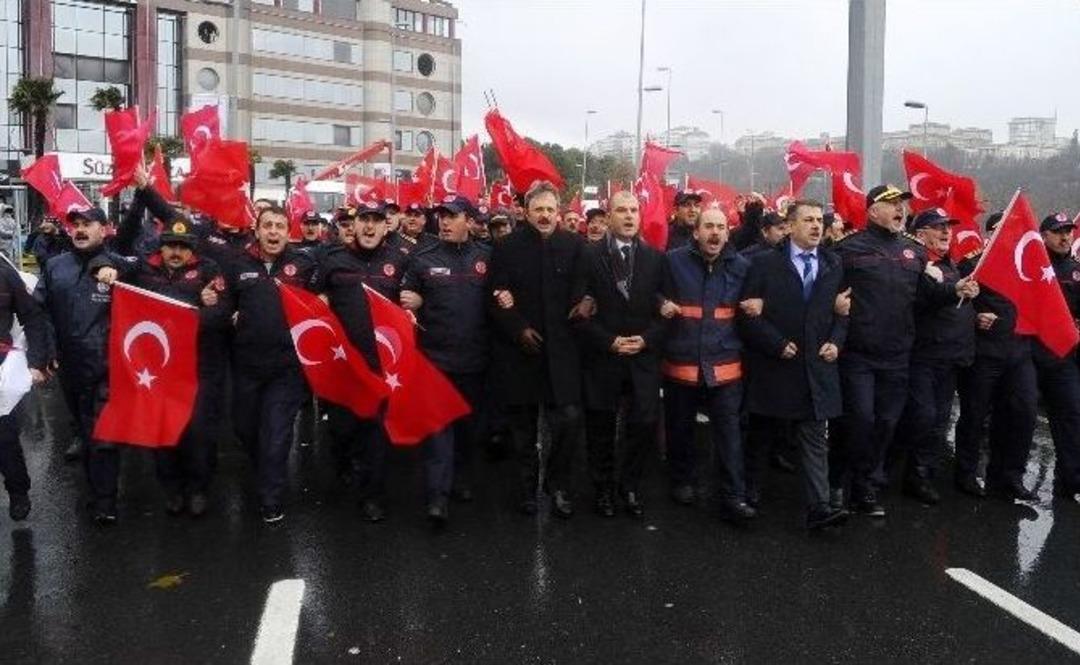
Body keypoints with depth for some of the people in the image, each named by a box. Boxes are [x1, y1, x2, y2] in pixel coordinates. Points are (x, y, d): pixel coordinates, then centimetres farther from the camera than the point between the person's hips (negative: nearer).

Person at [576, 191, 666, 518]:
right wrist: (609, 341, -11)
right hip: (601, 357, -1)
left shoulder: (656, 258, 7)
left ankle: (629, 485, 22)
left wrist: (647, 339, -8)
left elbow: (662, 308, 6)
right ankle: (604, 488, 27)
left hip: (644, 356, 2)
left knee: (645, 424, -1)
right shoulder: (590, 256, -1)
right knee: (600, 427, 8)